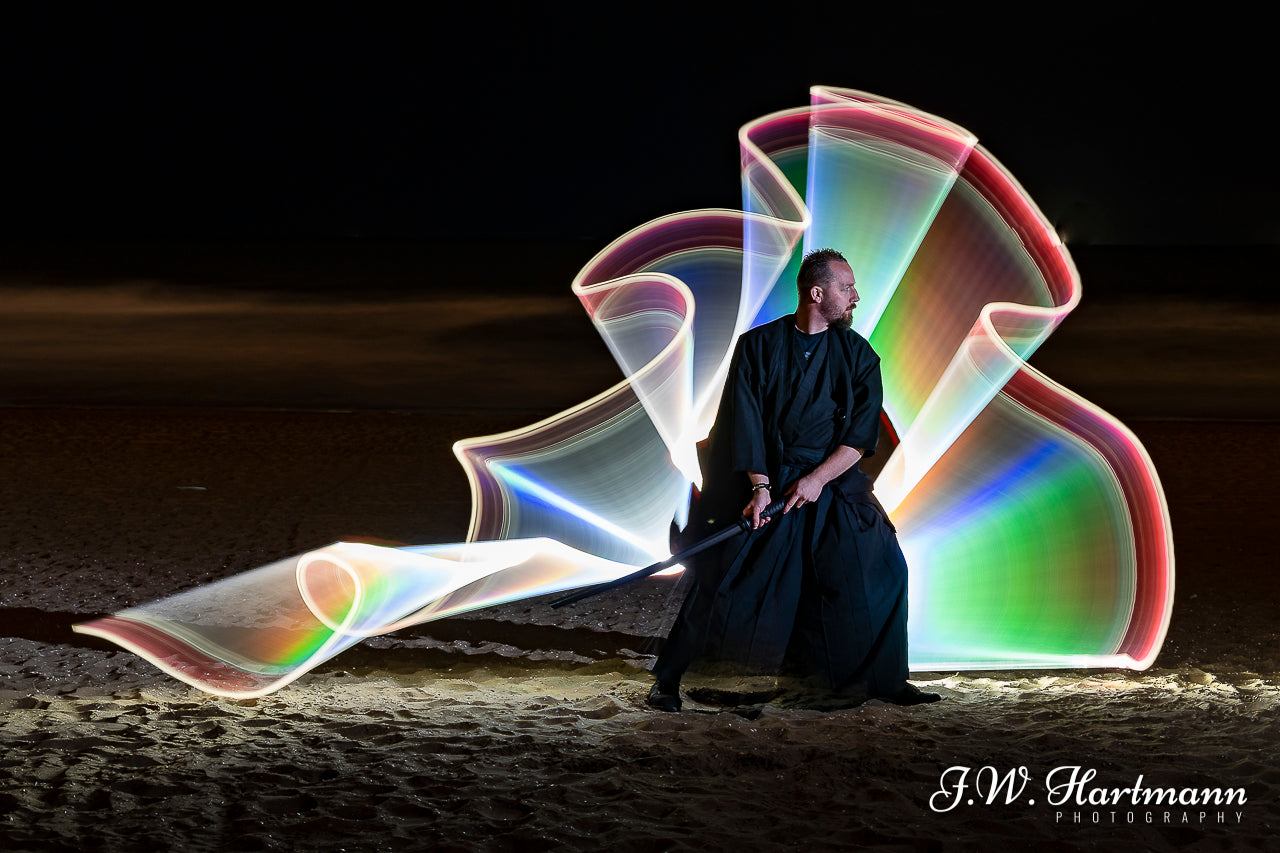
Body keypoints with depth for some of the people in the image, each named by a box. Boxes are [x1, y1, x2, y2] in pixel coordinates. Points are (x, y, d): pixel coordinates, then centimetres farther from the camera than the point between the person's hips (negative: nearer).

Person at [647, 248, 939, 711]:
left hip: (832, 481, 2)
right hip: (765, 478, -2)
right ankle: (669, 677, -4)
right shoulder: (758, 346, -1)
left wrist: (818, 479, -14)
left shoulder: (857, 355, 4)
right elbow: (745, 424, -5)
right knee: (725, 572, -12)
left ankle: (885, 679, 7)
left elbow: (863, 433, -2)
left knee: (880, 566, -9)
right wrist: (760, 486, -15)